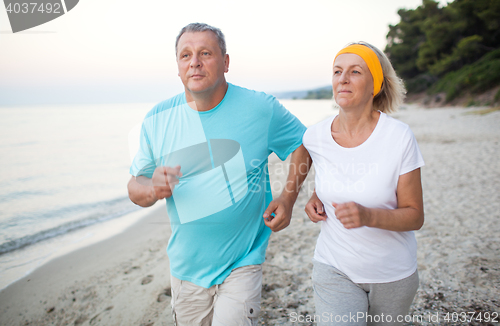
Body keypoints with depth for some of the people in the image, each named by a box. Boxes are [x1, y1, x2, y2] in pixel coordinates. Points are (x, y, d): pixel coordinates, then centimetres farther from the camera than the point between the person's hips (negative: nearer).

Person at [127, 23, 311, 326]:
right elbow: (135, 185, 1)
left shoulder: (260, 108, -9)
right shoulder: (158, 120, -4)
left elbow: (303, 143, 5)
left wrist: (288, 198, -6)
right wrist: (153, 189, -23)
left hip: (242, 263, -2)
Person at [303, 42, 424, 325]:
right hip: (334, 269, 1)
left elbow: (415, 217, -12)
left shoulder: (399, 137, -17)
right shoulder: (315, 137, -8)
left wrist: (369, 216, -30)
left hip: (393, 274, -1)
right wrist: (316, 198, -4)